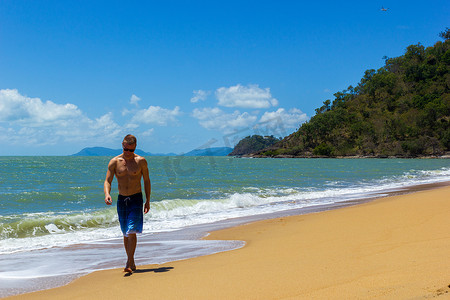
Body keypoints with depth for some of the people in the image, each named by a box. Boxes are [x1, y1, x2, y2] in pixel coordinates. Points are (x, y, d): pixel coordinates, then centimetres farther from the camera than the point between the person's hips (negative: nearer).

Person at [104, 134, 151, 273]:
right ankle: (132, 263, 22)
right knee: (126, 234, 10)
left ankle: (129, 264, -12)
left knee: (131, 232, -14)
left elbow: (147, 181, 6)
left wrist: (148, 201, 3)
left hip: (136, 199, -3)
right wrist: (107, 194, -25)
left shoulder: (141, 161, -4)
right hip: (121, 200, 3)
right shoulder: (114, 162, -1)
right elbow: (107, 181, -5)